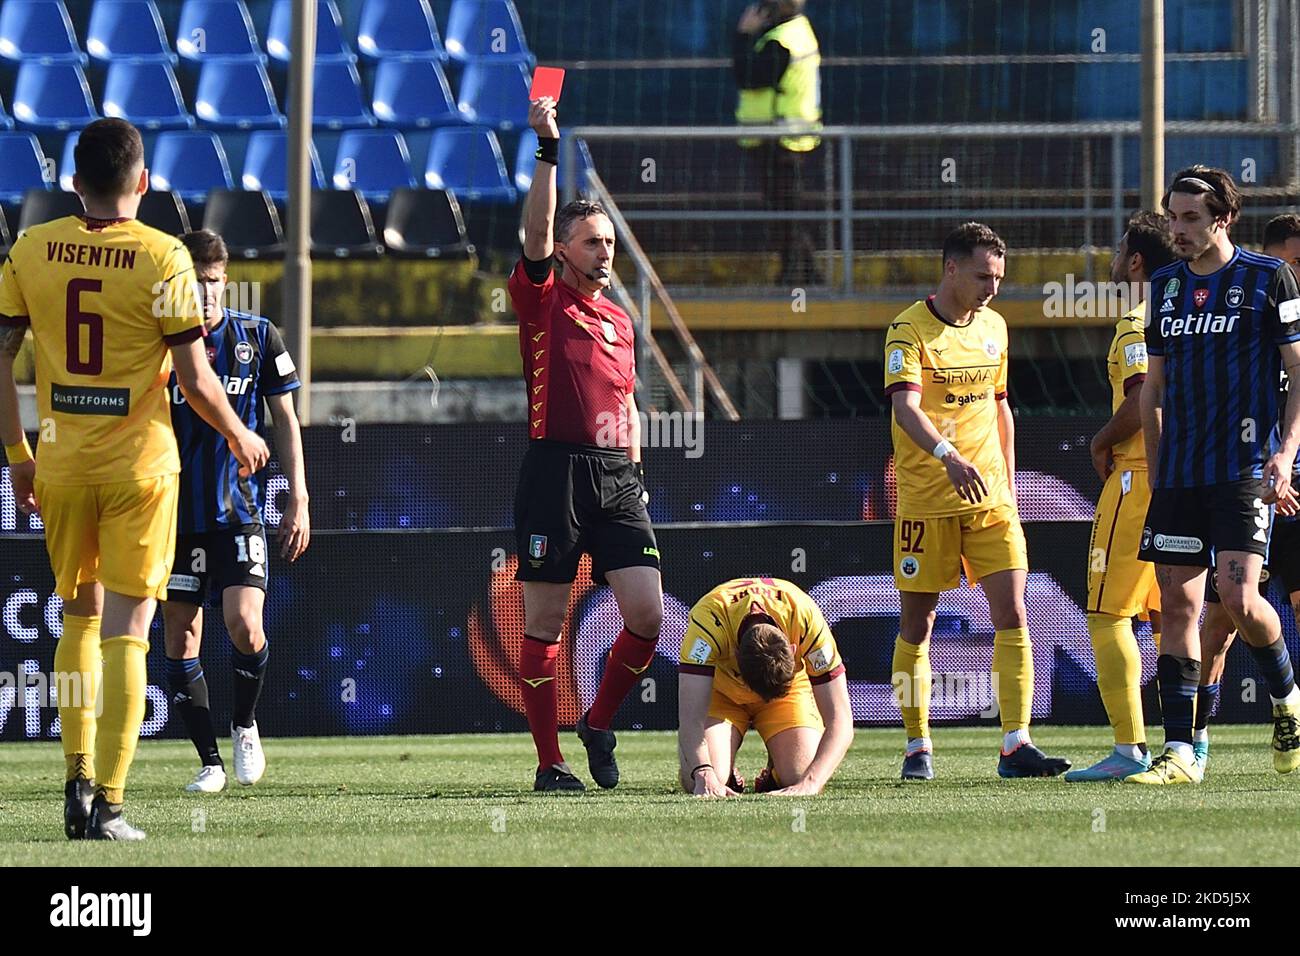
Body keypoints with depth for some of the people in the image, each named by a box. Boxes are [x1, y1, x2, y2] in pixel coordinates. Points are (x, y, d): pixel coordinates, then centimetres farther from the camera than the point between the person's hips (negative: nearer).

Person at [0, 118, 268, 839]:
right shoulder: (163, 258, -11)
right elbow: (194, 379, -10)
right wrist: (240, 436, 9)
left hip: (62, 464, 3)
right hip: (140, 466, -3)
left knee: (79, 618, 20)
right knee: (125, 631, -2)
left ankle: (78, 780, 17)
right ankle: (107, 803, -7)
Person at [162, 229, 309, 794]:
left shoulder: (258, 337, 3)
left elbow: (285, 419, 9)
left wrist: (298, 499, 4)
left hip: (239, 509, -1)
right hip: (177, 512, 1)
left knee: (244, 626, -17)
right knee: (180, 639, 0)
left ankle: (244, 725, 10)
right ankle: (209, 762, 11)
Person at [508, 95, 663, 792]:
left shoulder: (620, 320, 19)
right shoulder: (541, 301, 3)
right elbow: (537, 230, -13)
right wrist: (548, 152, -19)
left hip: (618, 475, 5)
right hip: (556, 469, -5)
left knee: (647, 615, -6)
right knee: (544, 622, -2)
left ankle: (599, 722, 16)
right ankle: (549, 762, 3)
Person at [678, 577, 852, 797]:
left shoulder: (808, 620, -38)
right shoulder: (709, 620, -41)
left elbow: (840, 720, -35)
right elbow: (690, 716, -43)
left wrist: (809, 784, -50)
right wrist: (705, 777, -61)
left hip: (792, 687, 1)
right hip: (722, 688, -1)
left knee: (801, 775, -22)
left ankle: (775, 772, 15)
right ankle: (728, 775, 13)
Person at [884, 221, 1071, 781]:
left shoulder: (993, 327, 11)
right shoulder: (910, 330, -9)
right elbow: (905, 405, -23)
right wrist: (948, 457, -39)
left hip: (989, 497, 5)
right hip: (925, 499, -5)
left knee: (1011, 613, -7)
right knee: (917, 625, 4)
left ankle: (1016, 745, -9)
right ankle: (917, 747, 15)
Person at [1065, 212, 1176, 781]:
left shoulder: (1137, 325, -12)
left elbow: (1141, 403, -22)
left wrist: (1101, 442, -4)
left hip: (1139, 476, -9)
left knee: (1108, 614, -8)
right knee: (1167, 615, 15)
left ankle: (1130, 749, -15)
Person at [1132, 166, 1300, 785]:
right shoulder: (1166, 285, 13)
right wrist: (1154, 471, 15)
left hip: (1245, 470, -5)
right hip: (1178, 473, 5)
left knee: (1237, 595, -17)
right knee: (1177, 604, 0)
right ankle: (1180, 752, 1)